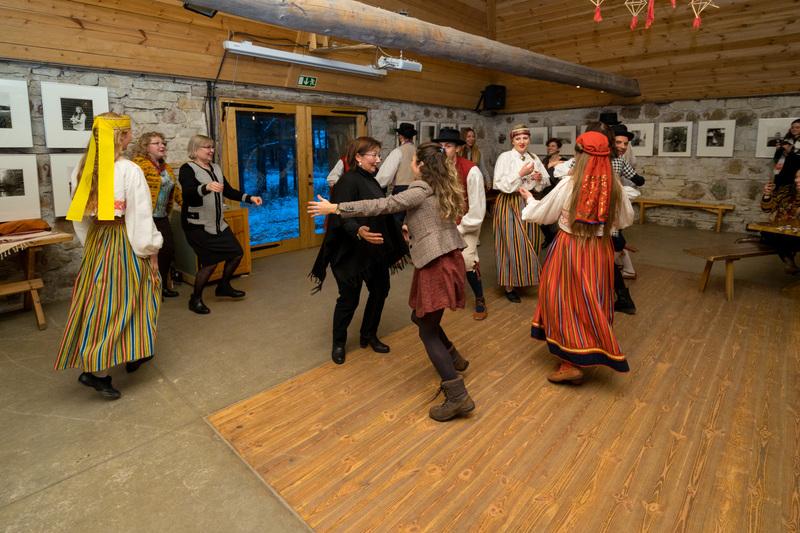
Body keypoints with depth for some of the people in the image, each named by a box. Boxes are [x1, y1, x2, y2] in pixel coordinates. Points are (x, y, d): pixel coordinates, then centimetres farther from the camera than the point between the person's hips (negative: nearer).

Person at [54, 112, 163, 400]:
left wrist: (89, 243, 19)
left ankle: (91, 365, 25)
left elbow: (80, 215, 10)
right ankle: (134, 352, 16)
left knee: (99, 300, 15)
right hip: (125, 242, -6)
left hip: (96, 240, 6)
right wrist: (151, 250, -7)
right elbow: (141, 216, -16)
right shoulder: (129, 170, -16)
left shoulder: (82, 169, 4)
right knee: (125, 298, 6)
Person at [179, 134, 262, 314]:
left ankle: (223, 286, 30)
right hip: (197, 225, -8)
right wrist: (207, 187, -48)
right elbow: (188, 192, -29)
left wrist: (249, 198, 1)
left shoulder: (215, 168, 12)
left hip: (218, 223, 8)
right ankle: (195, 299, 13)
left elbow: (228, 191, 13)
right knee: (210, 262, -8)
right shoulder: (187, 169, -11)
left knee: (237, 253, 8)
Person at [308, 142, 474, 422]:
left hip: (435, 264, -9)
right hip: (450, 258, 9)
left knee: (428, 331, -3)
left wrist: (335, 208, -15)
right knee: (421, 317, 23)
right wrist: (414, 227, 36)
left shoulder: (420, 190, -11)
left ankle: (458, 396, -3)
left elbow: (381, 205, -17)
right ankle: (453, 359, 37)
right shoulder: (444, 188, 13)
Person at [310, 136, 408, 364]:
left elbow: (382, 215, 18)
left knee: (380, 290, 13)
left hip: (375, 250, 9)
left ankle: (368, 336, 33)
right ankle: (338, 343, 23)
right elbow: (343, 217, -26)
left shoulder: (371, 181, 11)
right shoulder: (348, 181, -15)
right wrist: (358, 231, -47)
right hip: (352, 252, -8)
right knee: (349, 298, 1)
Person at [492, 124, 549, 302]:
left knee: (529, 243, 11)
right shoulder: (505, 157, -7)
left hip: (529, 203, 6)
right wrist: (520, 174, -20)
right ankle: (508, 286, 6)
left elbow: (546, 182, 15)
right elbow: (501, 184, -16)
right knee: (511, 244, -5)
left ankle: (523, 277, 30)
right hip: (509, 204, -6)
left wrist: (540, 178, -7)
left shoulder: (534, 159, 10)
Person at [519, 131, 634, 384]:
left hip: (570, 248, -4)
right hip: (601, 250, 4)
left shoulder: (569, 184, -14)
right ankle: (587, 355, 35)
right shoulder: (614, 185, -4)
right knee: (591, 300, 17)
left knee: (567, 299, 7)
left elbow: (542, 214, -2)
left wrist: (528, 198, 16)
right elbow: (626, 219, 10)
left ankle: (572, 363, 7)